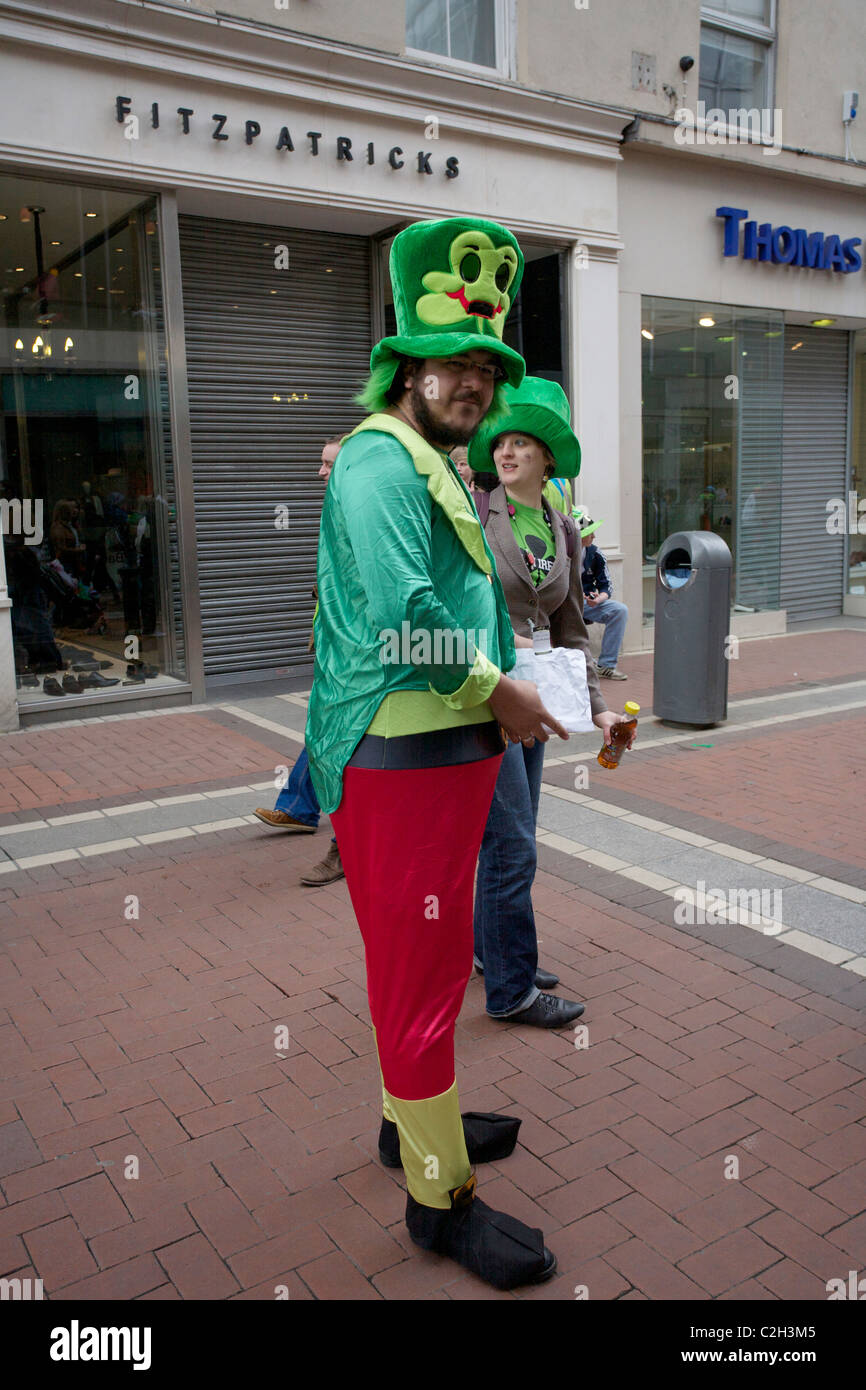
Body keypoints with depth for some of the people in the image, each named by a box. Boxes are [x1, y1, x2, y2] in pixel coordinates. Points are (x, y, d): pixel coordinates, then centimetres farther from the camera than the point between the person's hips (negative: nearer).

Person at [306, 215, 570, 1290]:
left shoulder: (438, 468, 19)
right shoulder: (380, 463, -14)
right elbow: (405, 623, -26)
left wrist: (506, 668, 12)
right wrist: (502, 695, -14)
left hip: (449, 752, 11)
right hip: (401, 760, -11)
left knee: (426, 959, 22)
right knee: (421, 973, 0)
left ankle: (416, 1119, 40)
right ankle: (439, 1195, 15)